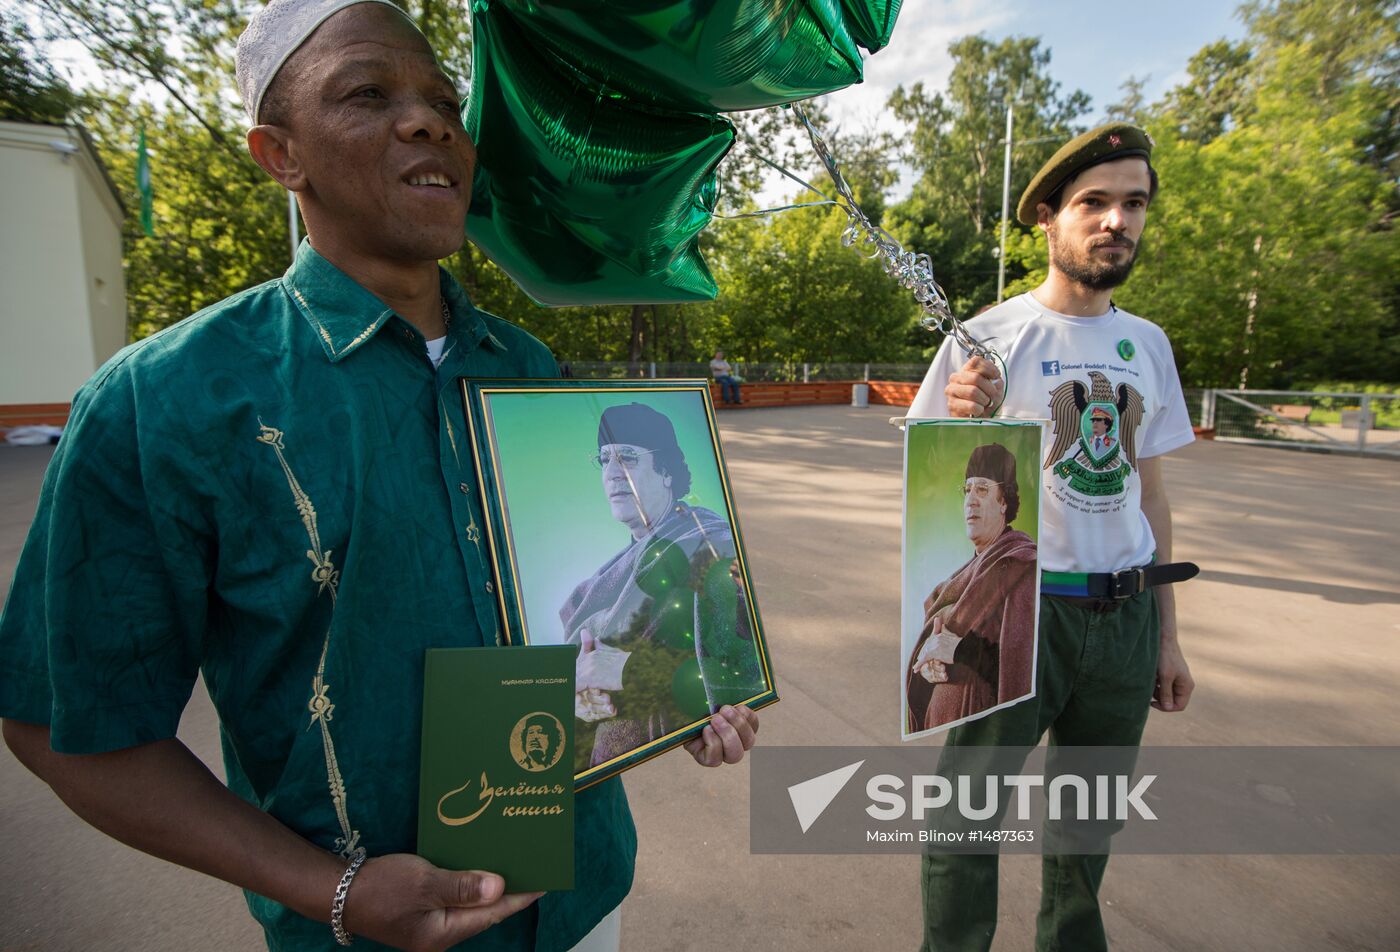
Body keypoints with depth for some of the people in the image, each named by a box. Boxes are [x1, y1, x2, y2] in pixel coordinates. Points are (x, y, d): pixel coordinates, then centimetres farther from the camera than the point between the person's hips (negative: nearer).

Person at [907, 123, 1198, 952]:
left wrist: (1167, 636, 13)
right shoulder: (990, 338, -9)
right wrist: (963, 428, -30)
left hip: (1126, 618, 6)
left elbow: (1149, 491, 12)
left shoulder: (1149, 344, 8)